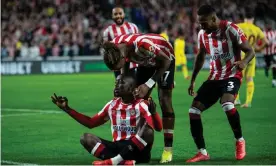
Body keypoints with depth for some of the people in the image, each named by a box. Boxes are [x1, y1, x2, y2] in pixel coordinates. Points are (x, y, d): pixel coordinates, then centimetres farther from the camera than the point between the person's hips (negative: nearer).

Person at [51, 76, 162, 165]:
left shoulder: (141, 105, -6)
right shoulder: (112, 105, 11)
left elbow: (158, 128, -17)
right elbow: (91, 123, 18)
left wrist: (153, 111, -37)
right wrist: (67, 109, 14)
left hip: (137, 150, -5)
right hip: (118, 148, 5)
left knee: (148, 130, -34)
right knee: (86, 138, -13)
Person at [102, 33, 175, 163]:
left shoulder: (143, 44, -43)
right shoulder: (114, 46, -24)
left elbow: (166, 61, -26)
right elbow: (125, 66, -2)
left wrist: (148, 84, -27)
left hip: (164, 59, -6)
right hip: (146, 62, 6)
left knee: (165, 102, -13)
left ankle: (168, 149, -10)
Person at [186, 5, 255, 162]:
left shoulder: (231, 30, -16)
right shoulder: (202, 34, 2)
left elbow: (251, 51, -12)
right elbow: (201, 57, 19)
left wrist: (244, 62, -34)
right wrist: (193, 80, 19)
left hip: (232, 75, -6)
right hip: (214, 77, 6)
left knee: (227, 104, -34)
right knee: (194, 110, -6)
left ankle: (240, 141, -10)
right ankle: (203, 152, 3)